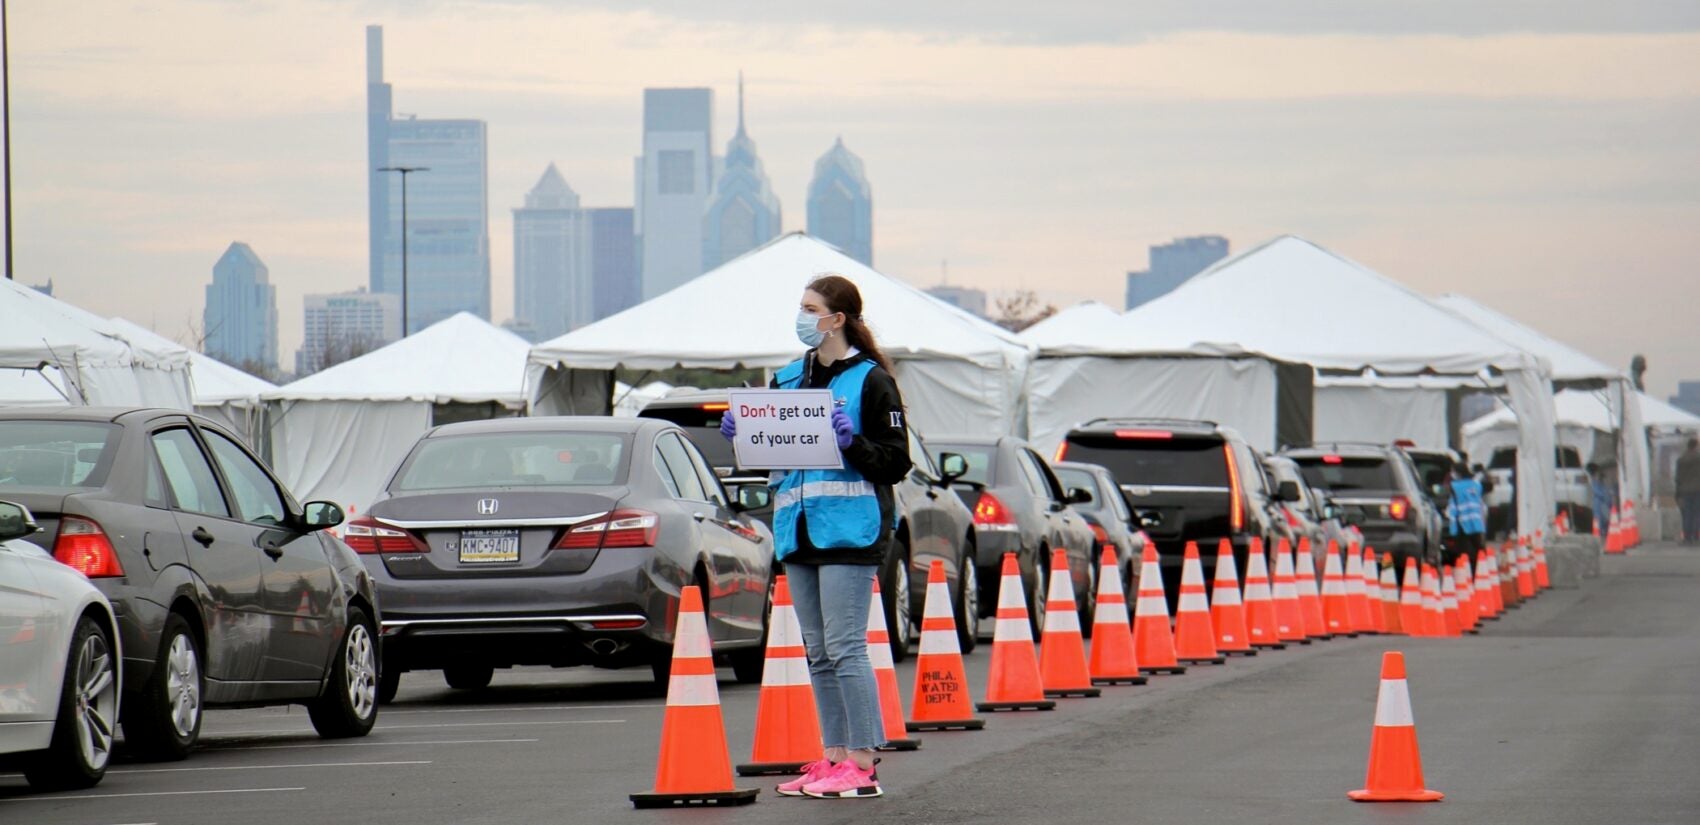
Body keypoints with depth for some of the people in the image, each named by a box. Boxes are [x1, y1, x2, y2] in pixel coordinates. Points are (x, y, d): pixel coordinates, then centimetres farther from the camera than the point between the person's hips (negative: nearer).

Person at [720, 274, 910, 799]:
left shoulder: (871, 381, -4)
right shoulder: (789, 379, 17)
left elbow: (896, 461, -6)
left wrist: (852, 443, -22)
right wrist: (742, 435, 4)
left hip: (849, 528, -8)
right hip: (798, 528, 8)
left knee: (844, 647, -11)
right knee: (818, 652, 9)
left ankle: (862, 765, -9)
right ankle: (833, 757, 14)